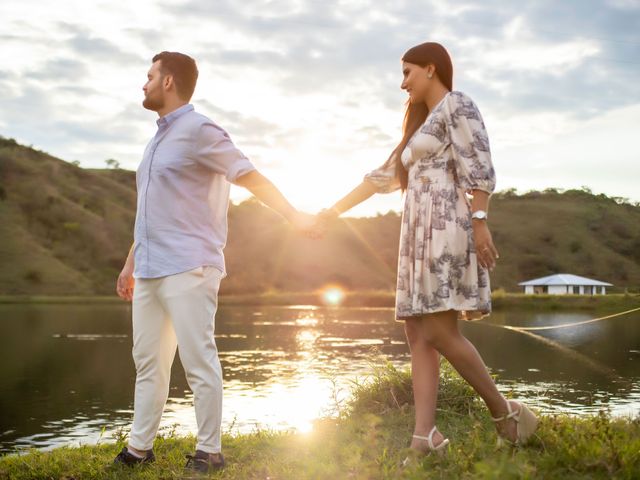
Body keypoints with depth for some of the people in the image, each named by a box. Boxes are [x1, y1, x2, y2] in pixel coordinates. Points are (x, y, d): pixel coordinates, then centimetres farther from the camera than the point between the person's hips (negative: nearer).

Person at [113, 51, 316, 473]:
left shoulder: (199, 131, -6)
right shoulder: (159, 139, 20)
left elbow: (251, 177, -11)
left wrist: (294, 216, -20)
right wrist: (131, 263, 26)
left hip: (187, 269, -9)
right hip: (149, 271, 9)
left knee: (199, 360, -5)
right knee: (148, 362, 11)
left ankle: (209, 451, 4)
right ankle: (140, 447, 19)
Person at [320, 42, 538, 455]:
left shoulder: (457, 104, 2)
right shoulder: (423, 125, 29)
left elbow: (479, 167, -11)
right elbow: (384, 177, 31)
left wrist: (480, 223, -22)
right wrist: (334, 211, 29)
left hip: (446, 227, -9)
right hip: (422, 235, 9)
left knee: (439, 332, -17)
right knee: (418, 335, -2)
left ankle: (505, 412, -5)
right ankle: (425, 436, -7)